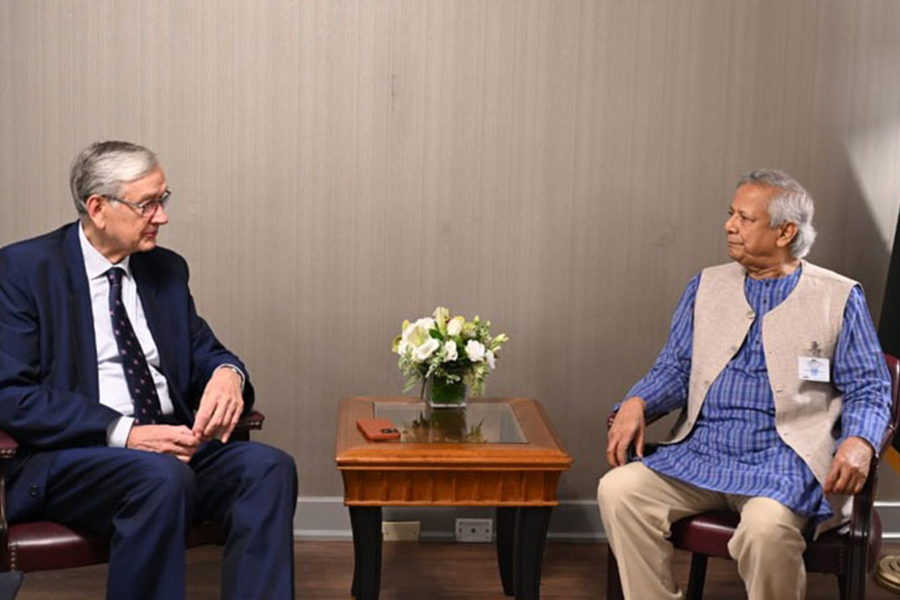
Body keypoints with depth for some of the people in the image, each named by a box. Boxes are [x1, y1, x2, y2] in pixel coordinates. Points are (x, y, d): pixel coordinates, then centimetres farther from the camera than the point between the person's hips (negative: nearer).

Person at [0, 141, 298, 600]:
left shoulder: (166, 269, 15)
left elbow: (205, 354, 19)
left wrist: (228, 373, -9)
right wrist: (124, 433, -20)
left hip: (175, 443, 5)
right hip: (71, 456, -5)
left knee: (269, 467, -24)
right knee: (163, 478, -36)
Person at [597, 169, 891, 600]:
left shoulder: (839, 298, 5)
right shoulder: (706, 286, 16)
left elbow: (869, 390, 4)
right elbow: (675, 370, 15)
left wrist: (859, 442, -18)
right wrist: (636, 404, -6)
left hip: (784, 465, -4)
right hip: (700, 454, 4)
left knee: (766, 525, -35)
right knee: (618, 489, -20)